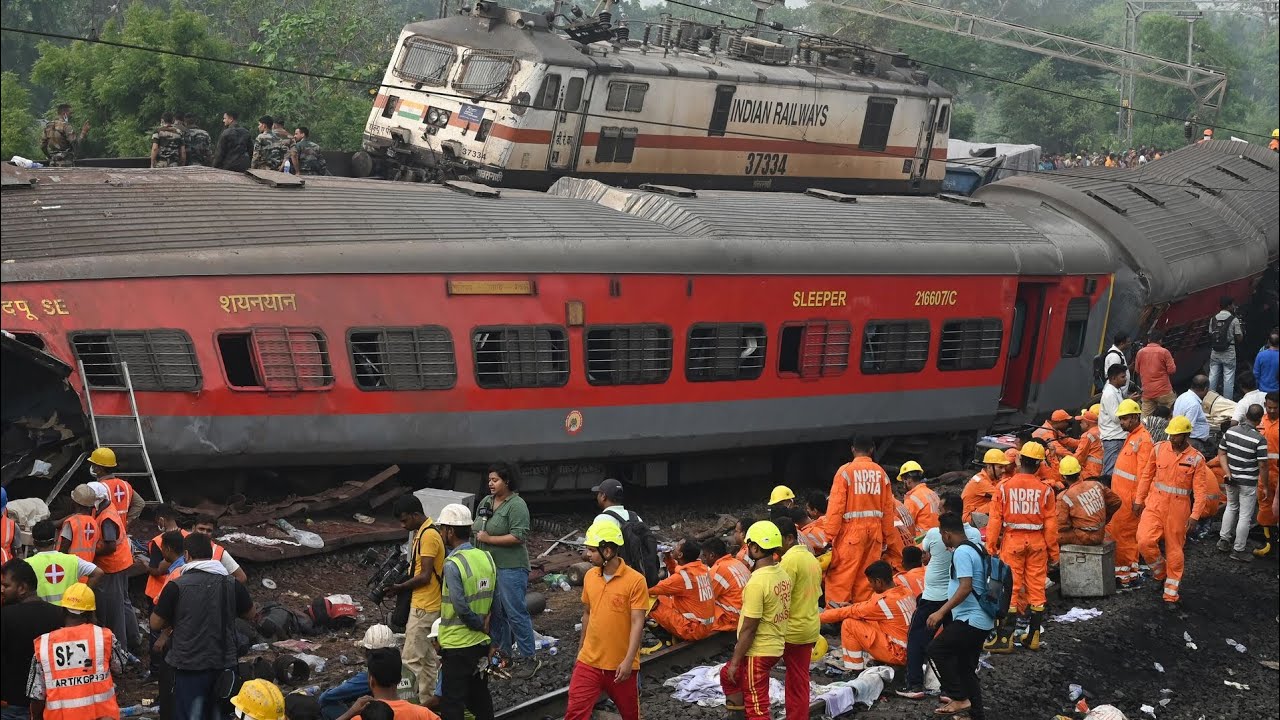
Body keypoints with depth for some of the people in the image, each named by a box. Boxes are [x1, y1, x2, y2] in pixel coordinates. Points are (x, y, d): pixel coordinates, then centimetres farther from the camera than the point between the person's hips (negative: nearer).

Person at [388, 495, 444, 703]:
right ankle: (427, 700, 21)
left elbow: (425, 576, -22)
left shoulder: (428, 535, -20)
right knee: (428, 657, 14)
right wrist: (400, 582, 7)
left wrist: (400, 588, -11)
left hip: (424, 607, -10)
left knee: (412, 659, -6)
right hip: (424, 604, 10)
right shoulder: (423, 532, 11)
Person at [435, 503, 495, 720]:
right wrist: (484, 624, 6)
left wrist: (479, 624, -9)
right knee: (481, 698, 17)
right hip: (482, 643, 7)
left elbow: (461, 607, -22)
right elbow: (495, 602, 7)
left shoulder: (452, 564, -19)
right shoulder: (486, 558, 4)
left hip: (457, 645, -7)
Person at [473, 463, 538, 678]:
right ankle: (503, 653, 25)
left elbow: (519, 536, -19)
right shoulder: (485, 502, 13)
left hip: (510, 568, -8)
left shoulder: (516, 505, -12)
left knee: (515, 612, -7)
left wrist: (489, 539, -17)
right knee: (495, 613, 14)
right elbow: (477, 530, 22)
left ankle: (528, 658, -1)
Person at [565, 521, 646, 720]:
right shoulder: (590, 576, 2)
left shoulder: (635, 580, -14)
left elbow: (637, 623, -15)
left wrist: (628, 660, -22)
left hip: (620, 664, -4)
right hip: (589, 661, 4)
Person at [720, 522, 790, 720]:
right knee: (727, 676, 27)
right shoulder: (782, 574, 1)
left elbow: (748, 629, -21)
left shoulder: (757, 582, -25)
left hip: (758, 652, -9)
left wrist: (735, 661, -12)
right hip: (775, 645, 9)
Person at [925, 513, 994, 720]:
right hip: (980, 620, 10)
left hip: (971, 619, -10)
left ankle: (960, 698, -3)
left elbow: (966, 587, -25)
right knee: (967, 669, 12)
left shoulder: (961, 552, -16)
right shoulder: (975, 548, 15)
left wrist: (941, 612, -27)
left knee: (936, 650, -4)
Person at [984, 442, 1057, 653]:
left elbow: (995, 519, -4)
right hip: (1037, 542, 1)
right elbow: (1051, 523, -1)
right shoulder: (1045, 489, -4)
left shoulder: (1005, 486, -6)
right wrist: (1053, 552, 8)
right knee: (1036, 589, 9)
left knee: (1011, 589, 1)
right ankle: (1033, 637, 15)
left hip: (1012, 541, -1)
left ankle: (1005, 639, -1)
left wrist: (990, 547, 3)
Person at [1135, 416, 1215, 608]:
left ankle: (1171, 595, 19)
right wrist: (1139, 500, 9)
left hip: (1179, 508, -1)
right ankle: (1160, 570, 15)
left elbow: (1199, 490, -6)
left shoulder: (1196, 459, -5)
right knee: (1145, 541, -16)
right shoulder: (1159, 449, 1)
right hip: (1155, 504, 1)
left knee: (1174, 550, 7)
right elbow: (1147, 476, 9)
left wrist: (1195, 515, -14)